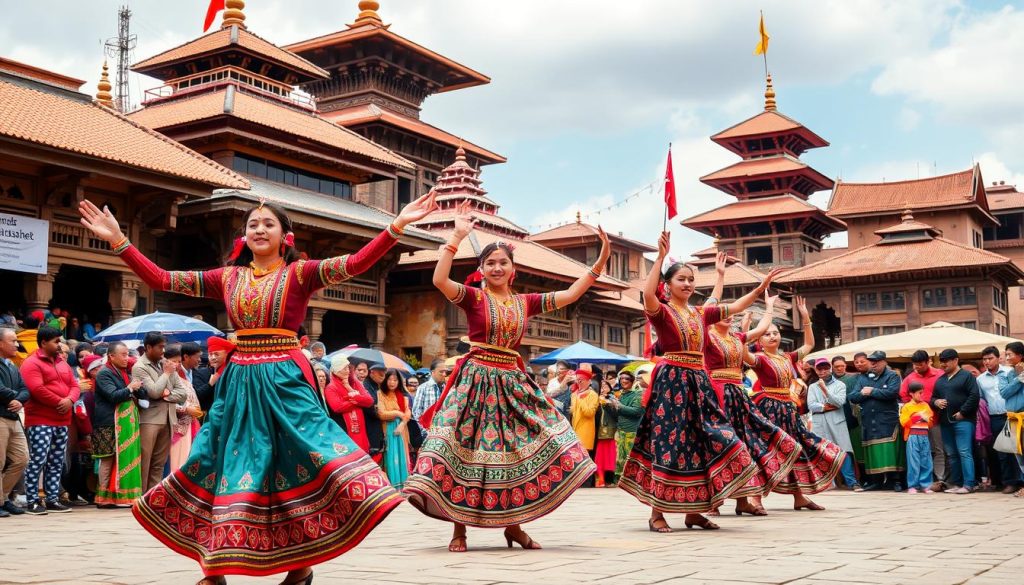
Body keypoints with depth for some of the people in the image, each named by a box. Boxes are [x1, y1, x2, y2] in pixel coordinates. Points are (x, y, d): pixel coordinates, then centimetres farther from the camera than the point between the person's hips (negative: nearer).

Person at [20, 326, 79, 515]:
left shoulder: (62, 363, 19)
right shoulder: (32, 363, -6)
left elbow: (74, 386, 16)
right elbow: (37, 390, -18)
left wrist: (70, 400, -6)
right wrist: (59, 402, -12)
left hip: (62, 421, 8)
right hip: (40, 421, -8)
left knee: (56, 463, 9)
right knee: (37, 461, -9)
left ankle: (52, 500, 14)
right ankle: (33, 501, -3)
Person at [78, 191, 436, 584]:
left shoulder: (299, 272, 0)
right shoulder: (227, 277, 10)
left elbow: (355, 263, -14)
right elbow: (160, 279, 8)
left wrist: (397, 226, -26)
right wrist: (118, 240, 1)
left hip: (284, 380, -4)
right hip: (239, 382, 4)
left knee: (293, 467, -8)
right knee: (224, 467, 6)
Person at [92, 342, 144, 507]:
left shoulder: (124, 373, 19)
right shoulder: (104, 373, -7)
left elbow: (139, 394, 19)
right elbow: (113, 396, -19)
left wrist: (138, 388, -2)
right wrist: (130, 389, -9)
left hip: (126, 423, 8)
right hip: (110, 423, -8)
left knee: (127, 459, 4)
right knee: (109, 459, -4)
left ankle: (121, 495, 8)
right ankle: (103, 498, 1)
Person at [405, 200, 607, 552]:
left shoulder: (526, 302, 11)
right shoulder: (473, 297, -1)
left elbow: (570, 295, 9)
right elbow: (439, 280, -19)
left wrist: (600, 262, 3)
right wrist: (457, 235, -20)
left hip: (512, 382, 4)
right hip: (476, 380, -4)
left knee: (520, 450, 3)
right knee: (464, 451, -6)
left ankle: (513, 524, 18)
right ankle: (459, 529, 4)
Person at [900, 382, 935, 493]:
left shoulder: (925, 405, 14)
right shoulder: (907, 407, 1)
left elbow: (931, 422, 20)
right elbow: (903, 422, -8)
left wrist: (927, 419, -2)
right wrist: (916, 417, -13)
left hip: (924, 437, 4)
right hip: (913, 437, -4)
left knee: (926, 462, 4)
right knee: (913, 462, -4)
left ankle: (925, 485, 10)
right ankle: (912, 486, 0)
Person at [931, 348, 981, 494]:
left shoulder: (966, 376, -1)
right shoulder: (940, 380, 19)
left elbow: (974, 396, -11)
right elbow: (933, 397, 25)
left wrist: (962, 412, -14)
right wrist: (935, 402, 1)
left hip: (962, 421, -7)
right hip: (945, 422, 7)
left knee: (964, 453, -11)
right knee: (951, 454, 9)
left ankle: (969, 484, -10)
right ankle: (956, 483, 15)